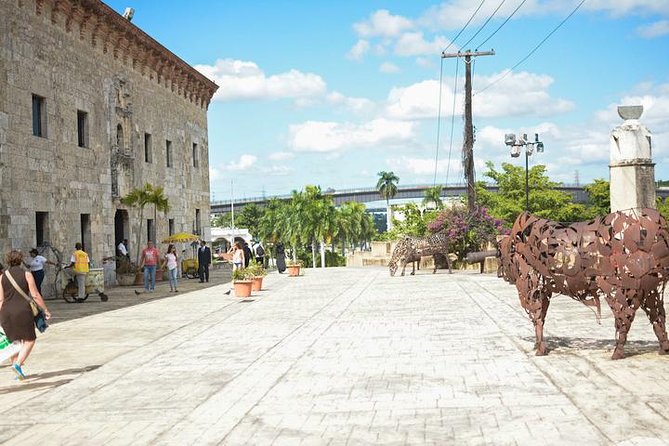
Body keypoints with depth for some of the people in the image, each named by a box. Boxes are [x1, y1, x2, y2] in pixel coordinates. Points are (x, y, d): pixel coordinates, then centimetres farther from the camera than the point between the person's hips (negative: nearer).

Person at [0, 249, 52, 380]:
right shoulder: (26, 275, -2)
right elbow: (35, 295, -5)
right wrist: (45, 309, 4)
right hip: (23, 311, -4)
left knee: (13, 342, 14)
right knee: (29, 340, 6)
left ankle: (18, 372, 14)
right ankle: (18, 364, -14)